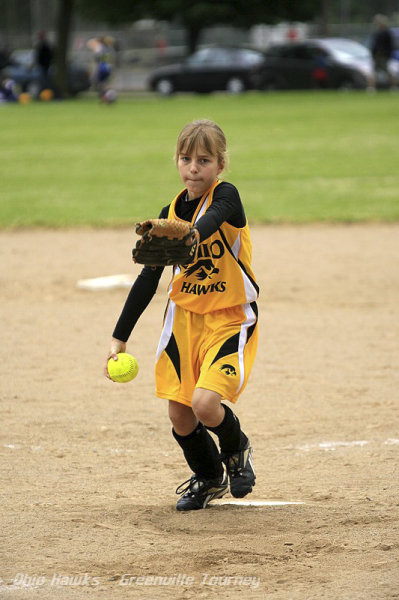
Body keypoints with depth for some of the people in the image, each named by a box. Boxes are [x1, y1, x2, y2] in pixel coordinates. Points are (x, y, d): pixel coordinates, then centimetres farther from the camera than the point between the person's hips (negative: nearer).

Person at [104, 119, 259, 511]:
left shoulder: (226, 197, -15)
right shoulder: (171, 213, 1)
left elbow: (205, 228, -39)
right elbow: (148, 280, 7)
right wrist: (119, 338, 4)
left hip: (231, 319, -5)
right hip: (185, 318, 5)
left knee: (205, 403, -21)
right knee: (179, 414, 3)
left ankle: (236, 450, 13)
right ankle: (208, 478, 32)